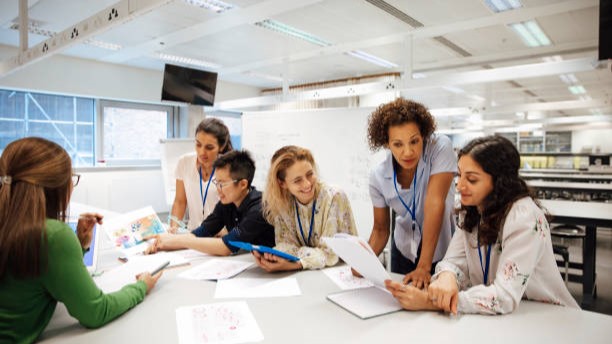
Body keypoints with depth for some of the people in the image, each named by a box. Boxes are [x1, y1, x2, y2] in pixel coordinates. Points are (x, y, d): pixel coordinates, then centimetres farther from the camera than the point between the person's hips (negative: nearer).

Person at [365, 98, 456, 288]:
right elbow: (380, 229, -5)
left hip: (442, 248, -2)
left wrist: (424, 267, -32)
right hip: (404, 250, 3)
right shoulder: (378, 176, -15)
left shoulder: (440, 147, -24)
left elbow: (434, 204, -30)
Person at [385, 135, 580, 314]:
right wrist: (447, 277, -29)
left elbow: (504, 297, -28)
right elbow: (455, 262, -5)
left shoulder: (524, 218, -22)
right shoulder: (471, 212, -1)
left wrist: (430, 303, -33)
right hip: (496, 318, 5)